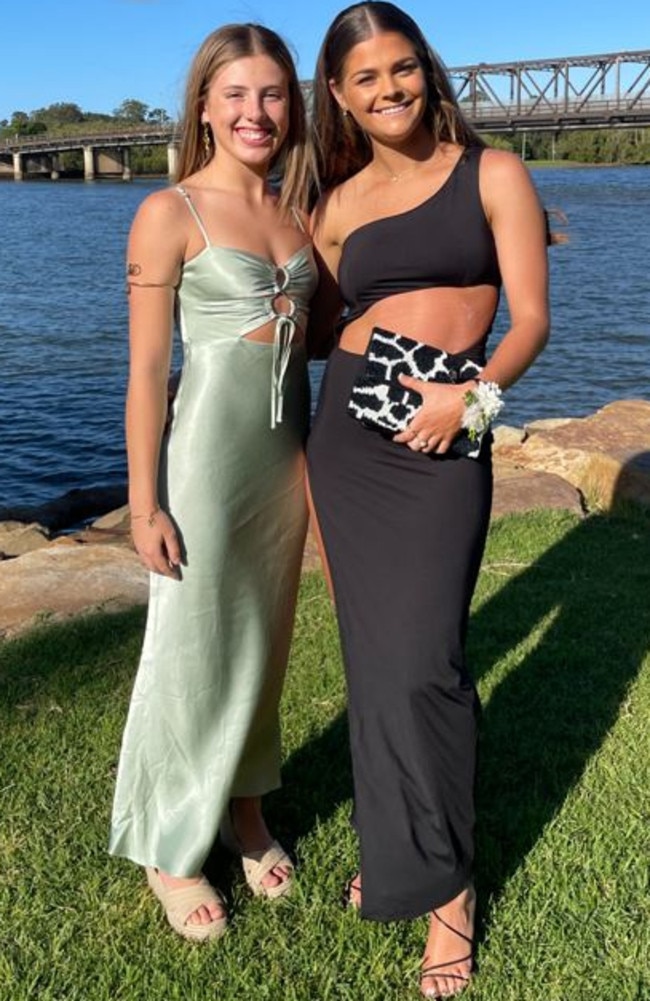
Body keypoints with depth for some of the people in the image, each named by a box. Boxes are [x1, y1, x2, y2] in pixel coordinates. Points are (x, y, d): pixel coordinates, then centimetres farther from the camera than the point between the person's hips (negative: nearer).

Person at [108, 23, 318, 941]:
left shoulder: (298, 213, 9)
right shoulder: (170, 214, -9)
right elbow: (147, 372, -10)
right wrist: (144, 502, -12)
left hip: (287, 456, 6)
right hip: (208, 456, -6)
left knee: (263, 642, 16)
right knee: (191, 654, 5)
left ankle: (245, 809, 37)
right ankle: (171, 849, 25)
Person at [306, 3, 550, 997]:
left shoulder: (491, 173, 3)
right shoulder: (337, 204, 13)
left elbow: (529, 320, -4)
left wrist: (473, 391, -19)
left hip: (443, 436, -3)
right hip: (347, 429, 4)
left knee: (423, 659, -7)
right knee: (374, 648, 8)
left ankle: (446, 882, 13)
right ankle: (393, 843, 28)